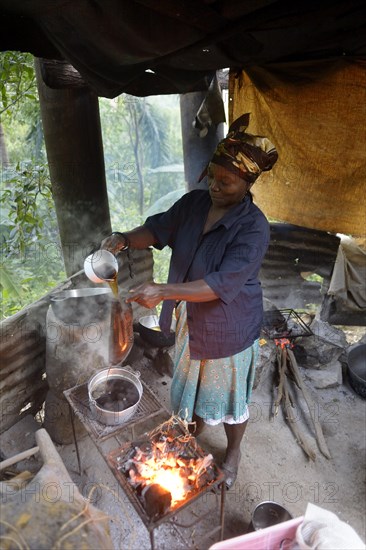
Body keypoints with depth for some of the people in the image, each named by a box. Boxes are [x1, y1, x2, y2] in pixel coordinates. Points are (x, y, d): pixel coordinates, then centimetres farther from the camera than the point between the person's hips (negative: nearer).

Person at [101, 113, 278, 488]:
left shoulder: (253, 228, -27)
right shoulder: (195, 202, -7)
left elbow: (222, 284, -32)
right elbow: (159, 229, 1)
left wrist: (163, 291, -40)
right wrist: (126, 239, -19)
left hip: (228, 330, -6)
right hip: (190, 320, 6)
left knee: (228, 394, 18)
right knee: (191, 382, 28)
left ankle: (233, 452, 47)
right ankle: (195, 429, 59)